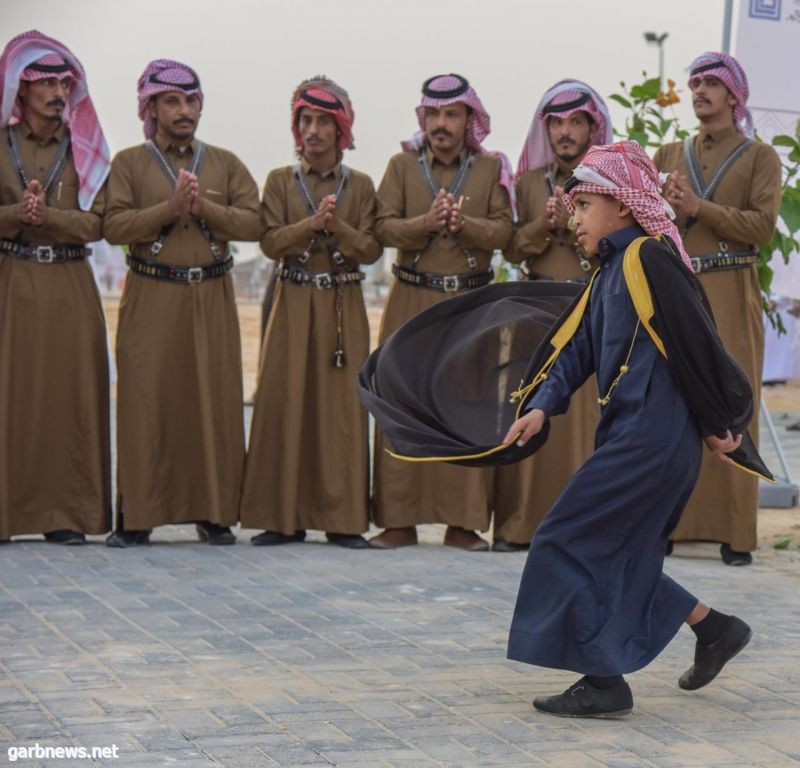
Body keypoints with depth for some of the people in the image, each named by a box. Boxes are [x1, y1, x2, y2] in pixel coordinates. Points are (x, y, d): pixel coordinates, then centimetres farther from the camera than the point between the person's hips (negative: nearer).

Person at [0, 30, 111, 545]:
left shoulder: (84, 148, 8)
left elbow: (95, 222, -1)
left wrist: (47, 216, -16)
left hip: (69, 288, 2)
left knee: (67, 392, -1)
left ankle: (63, 513, 3)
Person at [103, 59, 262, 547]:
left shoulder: (226, 163, 12)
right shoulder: (130, 163, 6)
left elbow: (254, 223, 0)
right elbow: (115, 226, -7)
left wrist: (205, 207, -13)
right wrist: (170, 208, -16)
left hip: (212, 299, 2)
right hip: (151, 299, -2)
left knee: (215, 402, 1)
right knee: (146, 403, -3)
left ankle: (215, 513, 8)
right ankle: (138, 515, 3)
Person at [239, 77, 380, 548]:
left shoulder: (360, 185, 7)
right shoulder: (281, 181, 7)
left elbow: (371, 249, -1)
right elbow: (271, 243, -4)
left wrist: (338, 227, -18)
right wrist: (313, 222, -17)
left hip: (344, 308, 0)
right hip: (294, 305, 0)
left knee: (342, 406, -2)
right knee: (286, 404, -3)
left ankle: (343, 518, 2)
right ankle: (285, 518, 2)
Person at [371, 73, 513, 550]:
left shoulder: (492, 168, 6)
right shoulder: (402, 166, 7)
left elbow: (503, 232, -3)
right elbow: (385, 228, -3)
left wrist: (463, 223, -20)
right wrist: (427, 222, -19)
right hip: (412, 302, 0)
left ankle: (464, 521, 4)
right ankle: (400, 520, 4)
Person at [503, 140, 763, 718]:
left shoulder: (647, 258, -11)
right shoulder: (609, 274, 19)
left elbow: (697, 343, -13)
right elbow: (575, 348, 12)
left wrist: (720, 425, -8)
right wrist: (541, 406, -5)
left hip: (651, 441, -10)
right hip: (633, 439, 10)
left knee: (569, 543, -7)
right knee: (615, 556, 15)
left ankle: (605, 684, -2)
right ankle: (716, 630, 27)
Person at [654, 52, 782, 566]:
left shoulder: (759, 157, 7)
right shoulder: (669, 156, 18)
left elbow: (763, 226, -6)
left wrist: (698, 207, -12)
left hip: (729, 297, -3)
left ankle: (735, 533, -3)